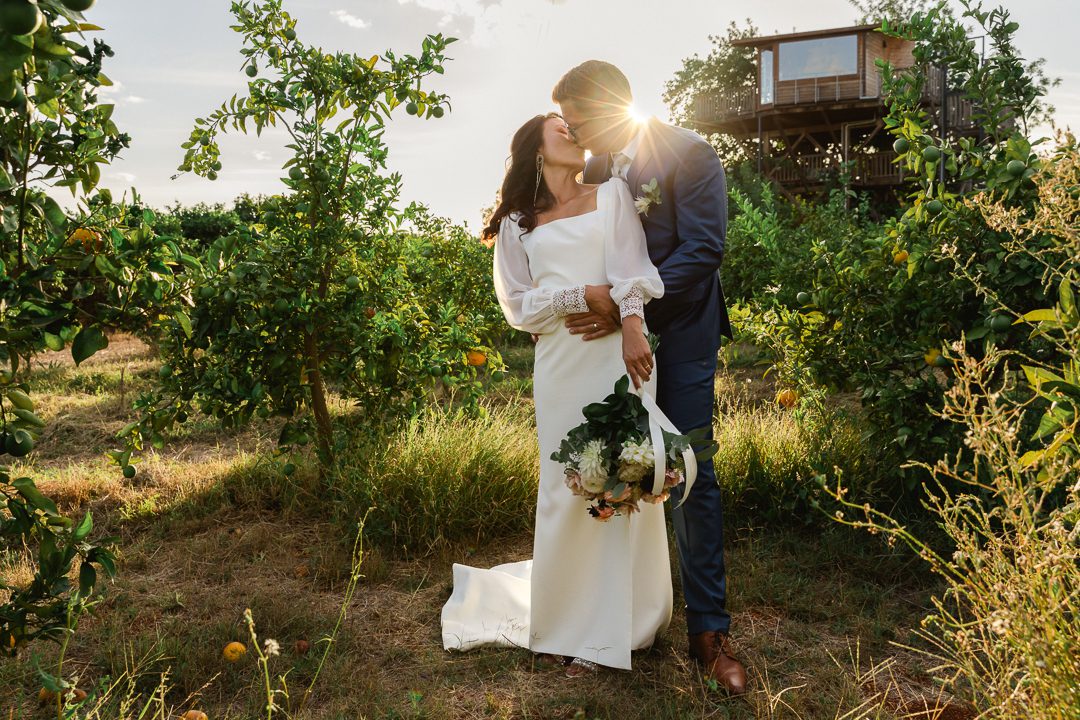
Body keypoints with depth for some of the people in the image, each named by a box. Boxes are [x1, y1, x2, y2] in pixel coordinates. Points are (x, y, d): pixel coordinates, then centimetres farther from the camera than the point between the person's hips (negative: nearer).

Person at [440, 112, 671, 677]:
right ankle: (566, 624, 15)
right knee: (567, 487, 1)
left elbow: (631, 266, -2)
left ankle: (613, 617, 13)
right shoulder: (517, 225, 15)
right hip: (560, 362, 0)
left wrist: (632, 328, -18)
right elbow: (520, 307, 7)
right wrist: (586, 294, -7)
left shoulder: (611, 195, 13)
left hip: (619, 350, 0)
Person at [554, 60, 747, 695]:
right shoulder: (594, 168, 8)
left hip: (679, 336, -5)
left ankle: (709, 628, 7)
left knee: (691, 476, -3)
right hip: (614, 334, 6)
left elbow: (703, 249, -18)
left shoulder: (688, 154, -10)